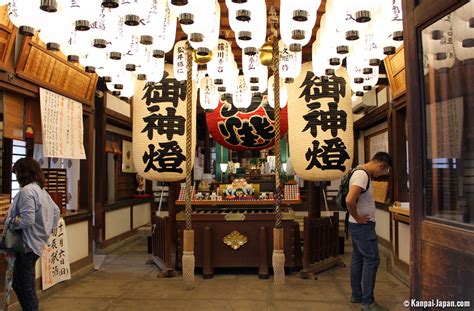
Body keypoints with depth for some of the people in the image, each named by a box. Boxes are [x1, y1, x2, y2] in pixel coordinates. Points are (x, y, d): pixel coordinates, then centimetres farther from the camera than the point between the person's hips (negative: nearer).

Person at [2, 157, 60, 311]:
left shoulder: (26, 191, -17)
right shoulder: (40, 190, 12)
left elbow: (27, 220, -24)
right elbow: (56, 211, 18)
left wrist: (9, 220, -8)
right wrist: (49, 230, 18)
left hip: (27, 246, -9)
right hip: (36, 243, 9)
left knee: (25, 286, 1)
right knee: (19, 284, 18)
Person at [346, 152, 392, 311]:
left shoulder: (362, 172, 10)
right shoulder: (362, 175, -21)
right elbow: (349, 200, -34)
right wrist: (357, 217, -19)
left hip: (360, 226, 10)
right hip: (363, 226, -10)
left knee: (358, 259, 15)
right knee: (371, 260, -4)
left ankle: (356, 295, 25)